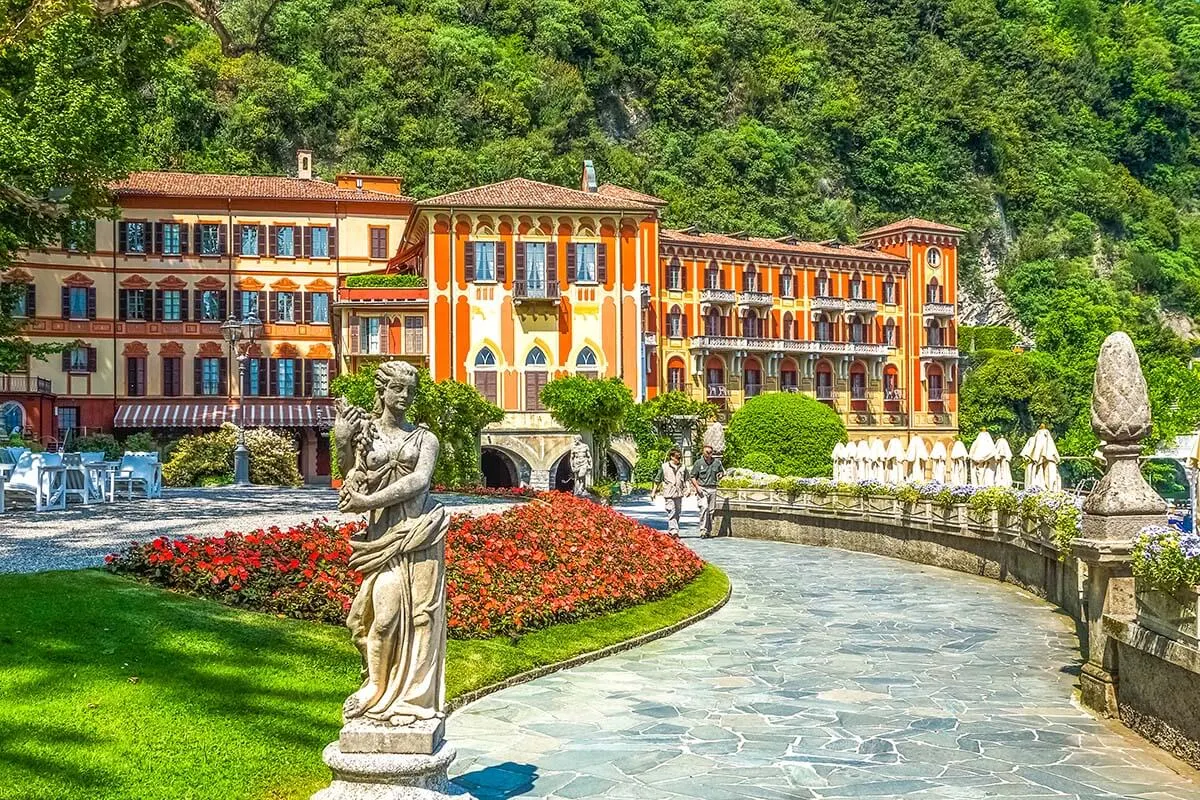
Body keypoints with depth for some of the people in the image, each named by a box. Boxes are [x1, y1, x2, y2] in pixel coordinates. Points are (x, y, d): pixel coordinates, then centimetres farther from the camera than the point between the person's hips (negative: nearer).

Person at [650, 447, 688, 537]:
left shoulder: (682, 467, 9)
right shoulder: (664, 467, 1)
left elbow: (686, 480, 14)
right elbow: (658, 480, 7)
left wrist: (687, 489, -2)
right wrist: (653, 492, 8)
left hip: (679, 493, 4)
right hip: (669, 493, -4)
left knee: (677, 513, 9)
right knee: (671, 512, -12)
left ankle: (670, 531, 21)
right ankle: (674, 531, -18)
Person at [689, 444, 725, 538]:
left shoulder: (717, 462, 8)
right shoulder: (698, 463, -1)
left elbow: (722, 471, 25)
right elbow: (692, 477, 2)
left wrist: (720, 475, 1)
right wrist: (697, 487, -10)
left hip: (713, 489, 3)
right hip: (702, 489, -3)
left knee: (711, 511, 5)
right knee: (704, 508, -18)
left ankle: (709, 531, 15)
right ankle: (703, 530, -20)